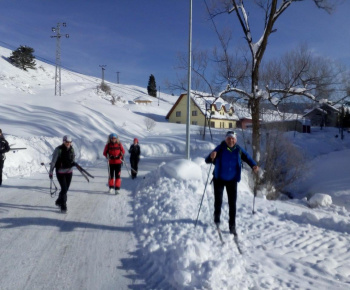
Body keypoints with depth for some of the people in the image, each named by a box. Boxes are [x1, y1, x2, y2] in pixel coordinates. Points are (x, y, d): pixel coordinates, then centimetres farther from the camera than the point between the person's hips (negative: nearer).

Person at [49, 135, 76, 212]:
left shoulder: (71, 149, 1)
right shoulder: (58, 150, -14)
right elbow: (53, 161, -10)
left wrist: (74, 163, -4)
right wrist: (50, 172, -9)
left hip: (69, 171, 5)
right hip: (60, 172, -5)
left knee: (66, 189, 12)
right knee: (64, 189, -10)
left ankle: (59, 202, 37)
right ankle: (63, 206, 4)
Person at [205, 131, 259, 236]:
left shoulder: (238, 150, -5)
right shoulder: (220, 148, -12)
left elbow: (247, 158, 6)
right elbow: (207, 160, -16)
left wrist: (254, 166, -14)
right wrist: (211, 157, -40)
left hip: (232, 180, 1)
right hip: (219, 179, -1)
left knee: (232, 203, 1)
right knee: (218, 201, 7)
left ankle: (232, 226, 11)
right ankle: (217, 218, 33)